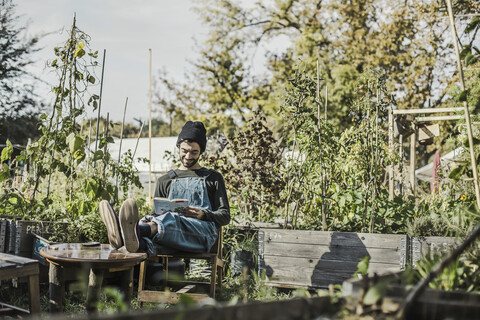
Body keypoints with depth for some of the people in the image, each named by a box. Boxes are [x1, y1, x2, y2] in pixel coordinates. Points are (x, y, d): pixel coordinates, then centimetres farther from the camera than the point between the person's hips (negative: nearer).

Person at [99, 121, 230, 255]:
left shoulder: (213, 178, 22)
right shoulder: (165, 181, 30)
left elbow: (225, 216, 14)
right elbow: (156, 213, 24)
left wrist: (203, 215, -9)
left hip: (202, 231, -3)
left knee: (171, 220, -40)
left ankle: (137, 230, -70)